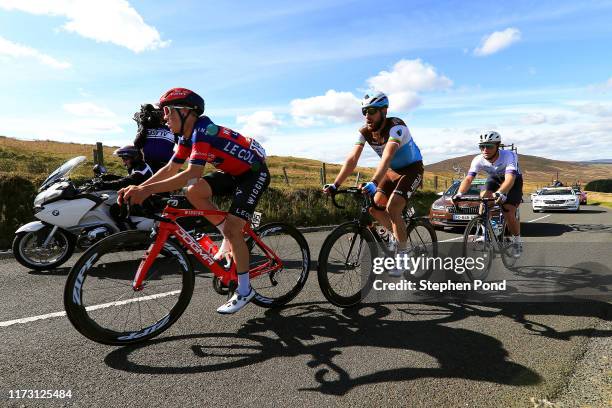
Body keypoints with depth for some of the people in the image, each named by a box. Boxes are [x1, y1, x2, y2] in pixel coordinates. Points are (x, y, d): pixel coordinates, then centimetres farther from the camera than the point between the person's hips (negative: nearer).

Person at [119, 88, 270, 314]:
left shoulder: (203, 131, -26)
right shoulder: (188, 136, 2)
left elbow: (193, 173, -37)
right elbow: (171, 168, 2)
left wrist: (148, 190, -40)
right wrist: (138, 188, -9)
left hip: (254, 173, -8)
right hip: (234, 172, 8)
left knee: (232, 228, -16)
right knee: (194, 192, -12)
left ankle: (244, 290, 0)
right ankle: (230, 238, 4)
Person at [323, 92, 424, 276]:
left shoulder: (396, 127, -30)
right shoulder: (364, 132, -12)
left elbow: (387, 157, -46)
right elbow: (352, 159, -21)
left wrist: (373, 183, -61)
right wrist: (335, 185, -33)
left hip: (411, 169, -7)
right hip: (392, 171, 7)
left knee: (392, 209, -23)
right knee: (374, 207, -5)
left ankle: (403, 255, -5)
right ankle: (399, 237, 20)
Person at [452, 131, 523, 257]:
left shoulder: (508, 156, -37)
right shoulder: (478, 160, -27)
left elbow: (510, 178, -52)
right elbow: (468, 178, -37)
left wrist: (499, 193, -72)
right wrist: (459, 194, -56)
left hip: (514, 180, -3)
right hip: (495, 178, 4)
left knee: (509, 214, -15)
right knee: (483, 197, -26)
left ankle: (517, 240, 15)